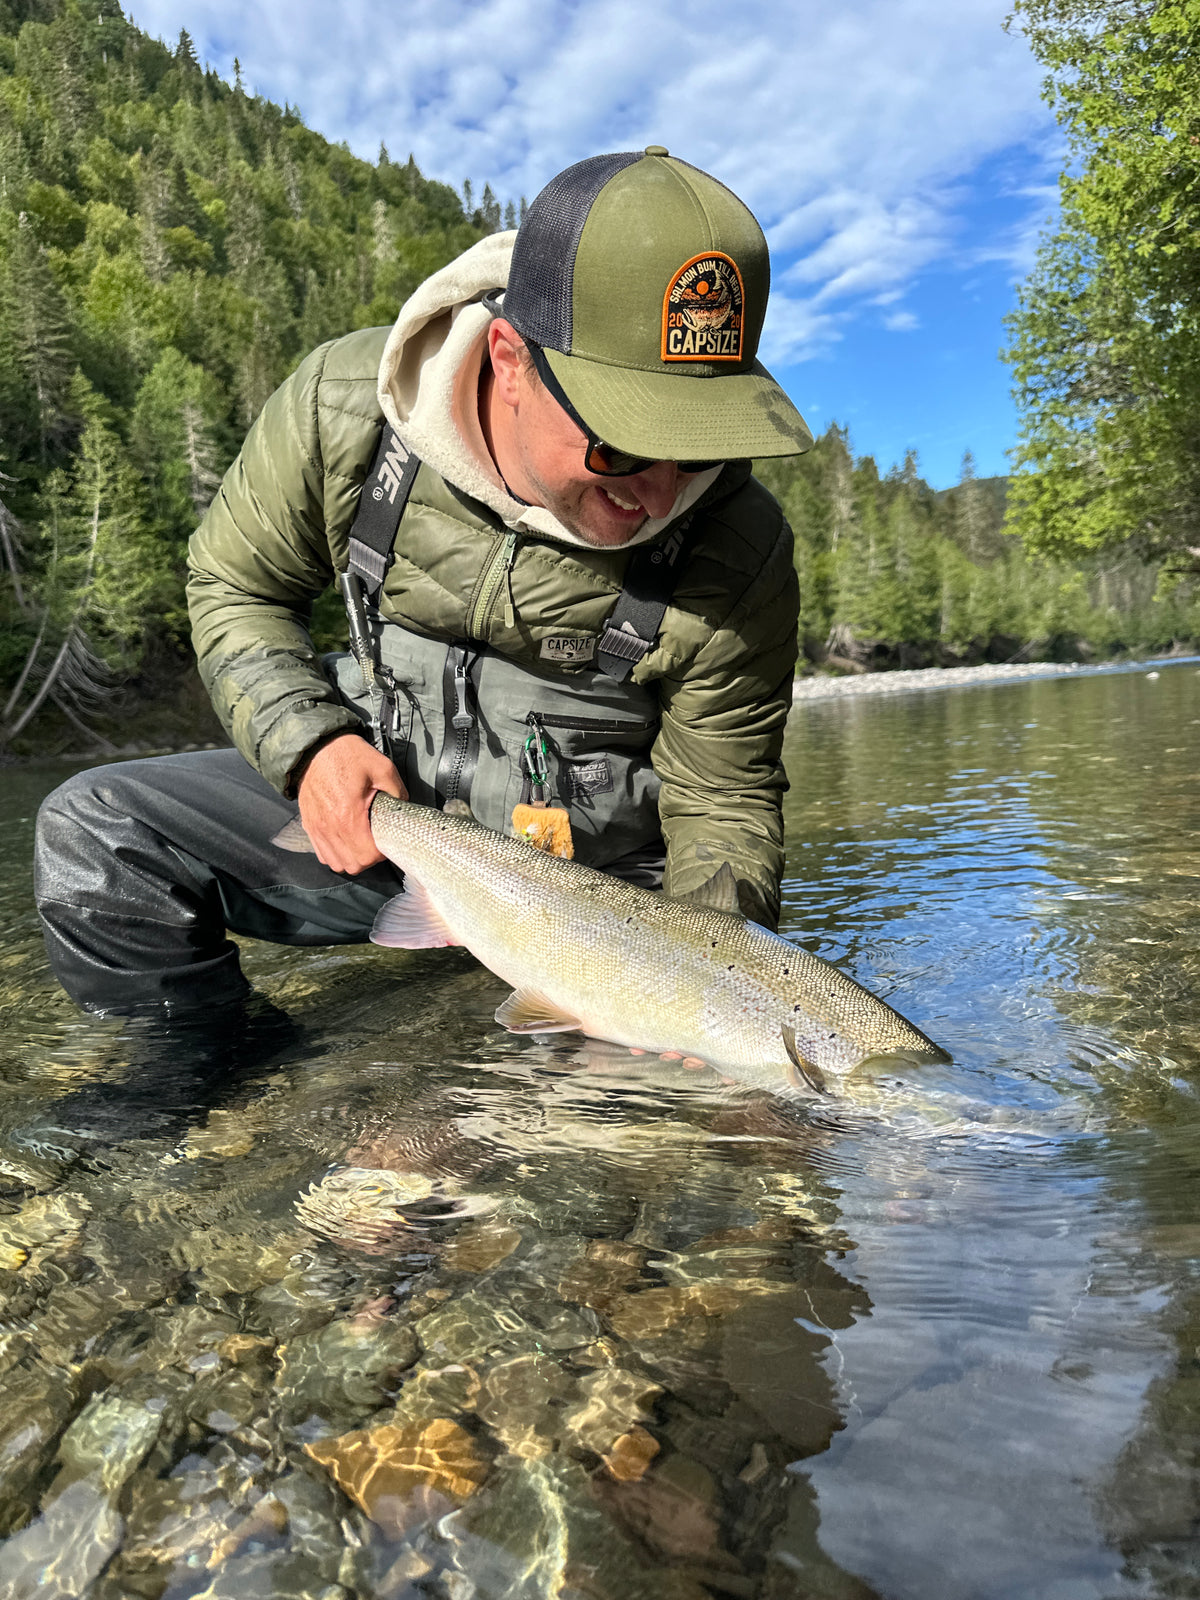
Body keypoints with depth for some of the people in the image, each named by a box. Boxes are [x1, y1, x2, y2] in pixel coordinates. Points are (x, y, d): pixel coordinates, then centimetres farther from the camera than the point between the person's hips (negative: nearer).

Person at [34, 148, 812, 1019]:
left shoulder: (739, 558, -21)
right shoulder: (342, 404, -17)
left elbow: (724, 808, -9)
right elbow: (236, 585, 1)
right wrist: (306, 741, -16)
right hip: (380, 796, 1)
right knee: (93, 834, -14)